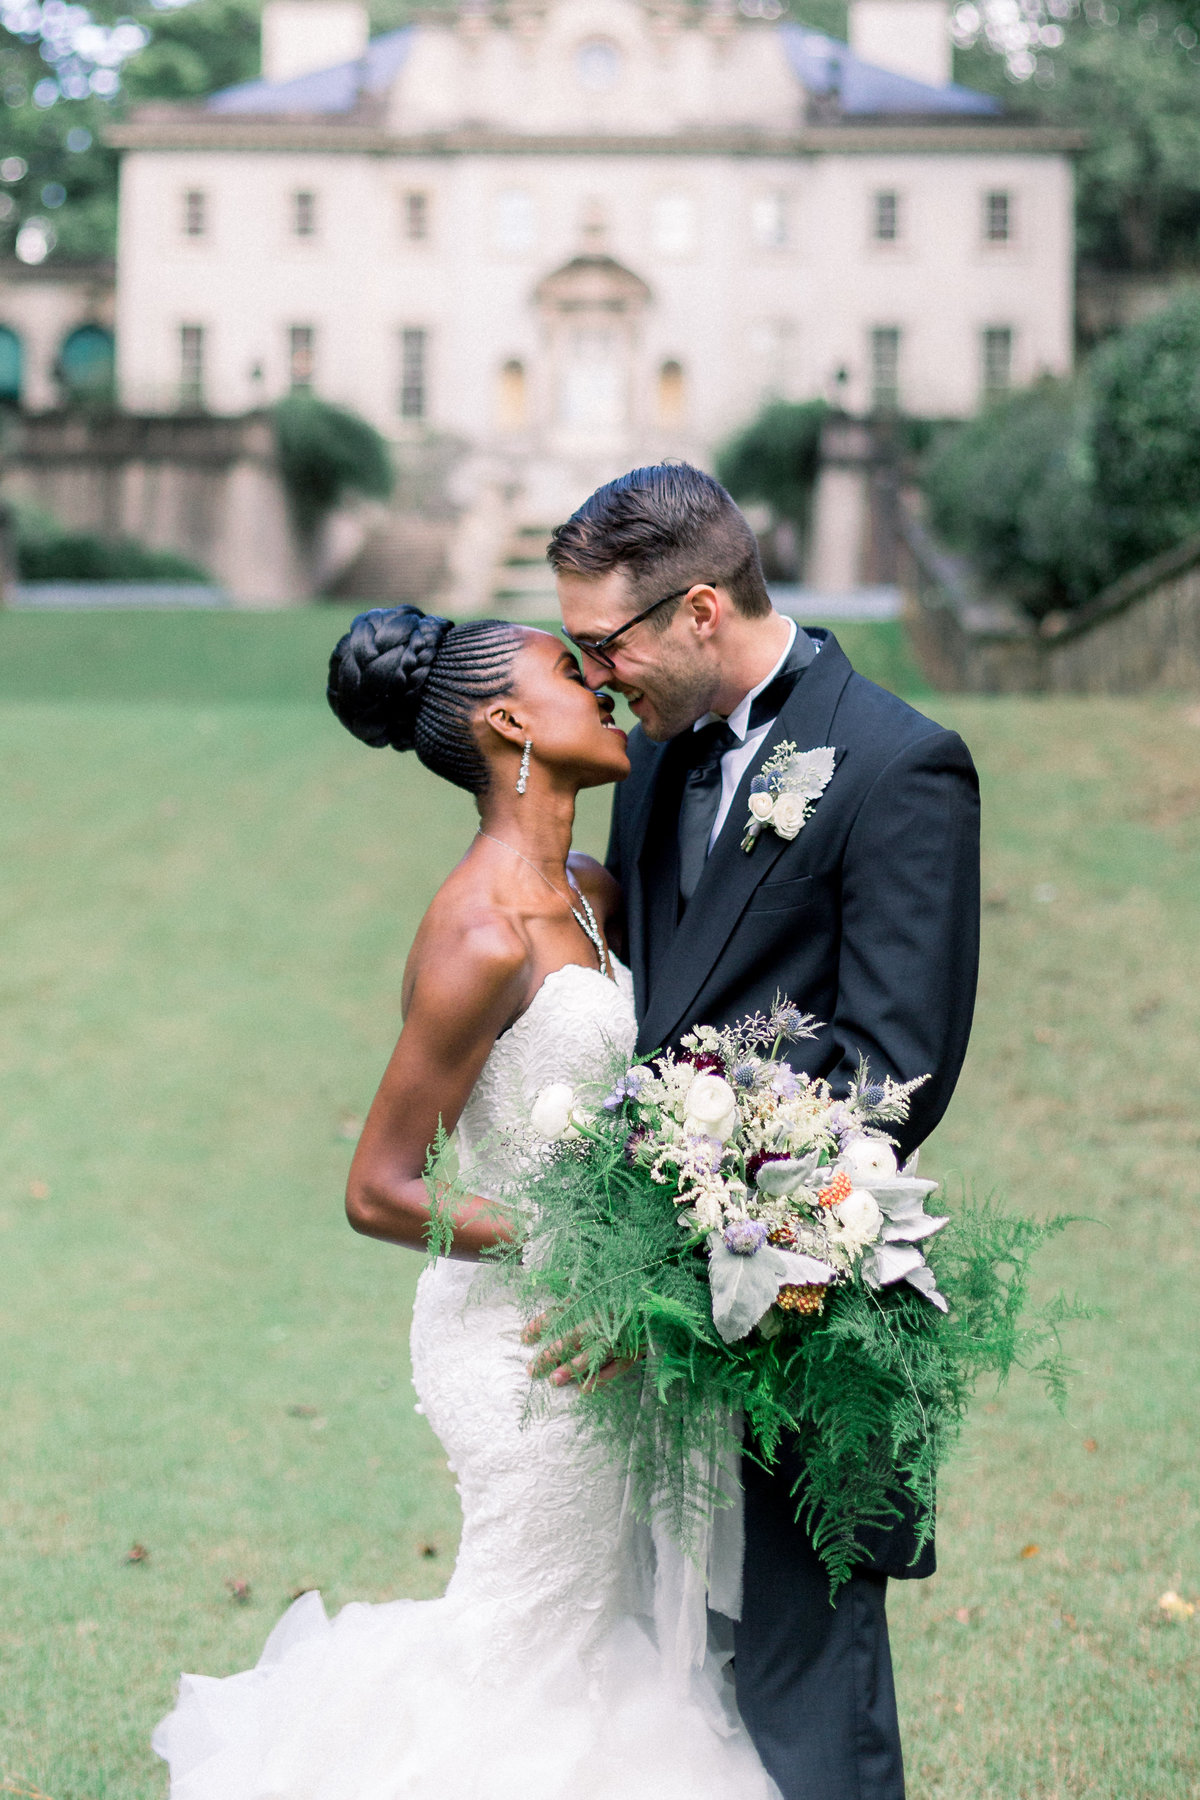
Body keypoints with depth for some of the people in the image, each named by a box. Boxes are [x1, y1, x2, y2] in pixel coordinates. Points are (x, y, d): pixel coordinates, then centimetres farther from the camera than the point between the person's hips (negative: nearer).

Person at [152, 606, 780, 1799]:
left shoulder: (587, 894, 4)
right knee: (532, 1636, 6)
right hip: (524, 1333, -8)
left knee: (610, 1605, 17)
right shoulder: (482, 937, -22)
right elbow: (377, 1192, -20)